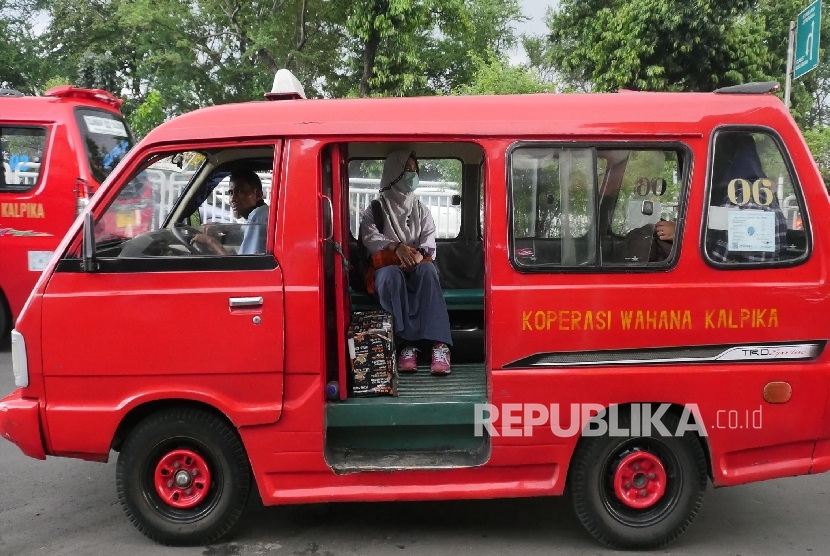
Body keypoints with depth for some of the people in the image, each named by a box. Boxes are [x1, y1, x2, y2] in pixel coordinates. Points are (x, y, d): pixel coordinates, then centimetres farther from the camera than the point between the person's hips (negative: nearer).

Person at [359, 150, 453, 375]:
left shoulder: (422, 211, 20)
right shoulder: (375, 210, 11)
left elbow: (429, 244, 6)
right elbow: (370, 237, -7)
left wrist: (419, 254, -18)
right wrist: (396, 247, -26)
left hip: (416, 268, 2)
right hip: (386, 267, -1)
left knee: (427, 270, -35)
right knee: (391, 274, -39)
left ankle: (440, 344, -48)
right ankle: (407, 343, -44)